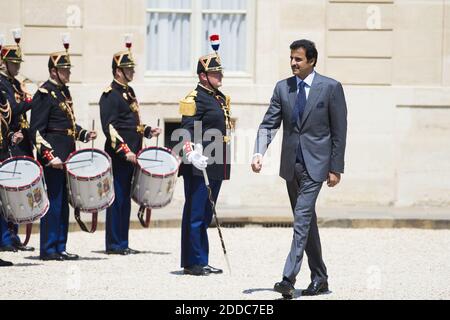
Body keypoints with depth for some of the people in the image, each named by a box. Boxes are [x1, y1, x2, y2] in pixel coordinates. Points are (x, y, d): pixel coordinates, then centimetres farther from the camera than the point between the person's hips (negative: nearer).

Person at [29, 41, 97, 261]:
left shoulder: (64, 92, 16)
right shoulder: (44, 94, -11)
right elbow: (36, 131, -15)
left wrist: (85, 134, 9)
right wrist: (50, 156, -20)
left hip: (66, 157, 9)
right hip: (53, 156, -9)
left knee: (63, 202, 11)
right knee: (53, 201, -5)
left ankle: (60, 247, 17)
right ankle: (49, 249, -1)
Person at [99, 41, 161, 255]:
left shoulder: (129, 92, 18)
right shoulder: (111, 94, -11)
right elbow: (109, 127, -17)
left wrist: (148, 131, 11)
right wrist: (125, 151, -21)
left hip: (131, 155, 9)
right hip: (118, 155, -9)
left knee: (125, 199, 11)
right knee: (117, 198, -5)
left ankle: (122, 243, 15)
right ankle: (114, 244, -1)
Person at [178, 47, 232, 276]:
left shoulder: (221, 99, 18)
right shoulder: (196, 98, -11)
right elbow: (187, 129, -19)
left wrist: (223, 164, 26)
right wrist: (192, 154, -33)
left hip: (216, 167, 9)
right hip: (199, 167, -9)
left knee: (206, 215, 12)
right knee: (195, 214, -5)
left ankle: (202, 262, 17)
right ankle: (192, 263, -2)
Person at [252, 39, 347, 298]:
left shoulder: (331, 88, -5)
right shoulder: (282, 88, 7)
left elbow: (340, 130, -4)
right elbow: (269, 124, 5)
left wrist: (336, 168, -6)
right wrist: (259, 152, -13)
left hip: (315, 163, -5)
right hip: (291, 164, 5)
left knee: (302, 219, -16)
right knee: (306, 221, 12)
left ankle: (289, 279, -23)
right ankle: (319, 278, 22)